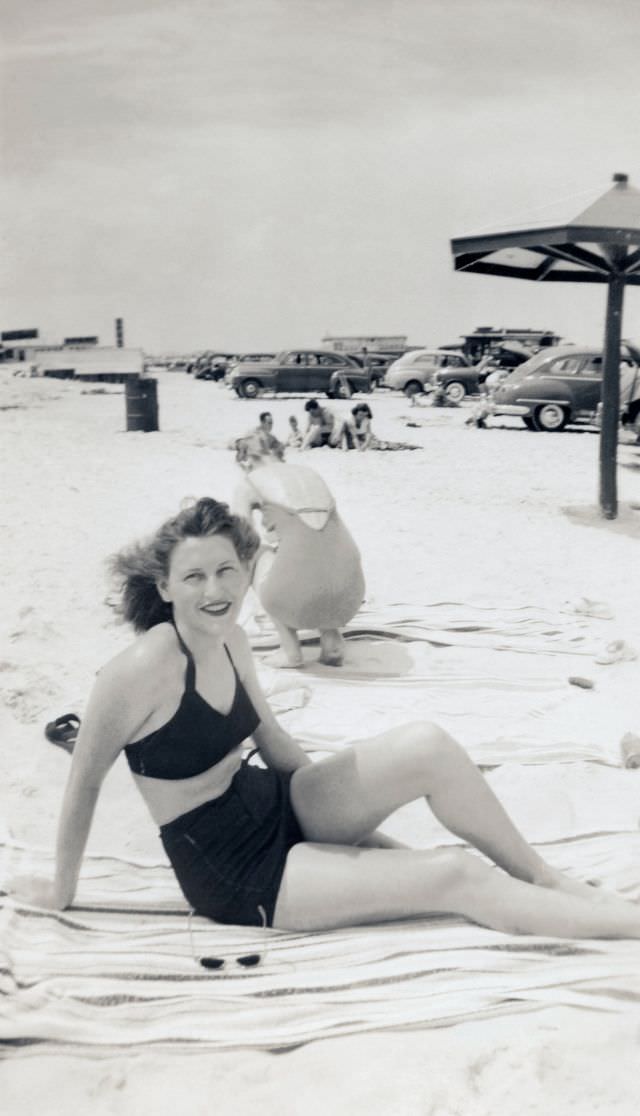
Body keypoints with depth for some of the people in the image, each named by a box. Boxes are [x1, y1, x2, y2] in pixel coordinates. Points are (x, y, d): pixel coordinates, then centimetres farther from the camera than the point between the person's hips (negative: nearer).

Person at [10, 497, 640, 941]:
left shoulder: (228, 637, -1)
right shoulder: (142, 670, -24)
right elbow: (84, 785, -12)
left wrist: (356, 816, 16)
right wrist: (60, 892, 1)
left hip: (280, 807, 7)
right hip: (234, 873, -7)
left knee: (429, 747, -16)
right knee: (457, 878, -16)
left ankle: (550, 881, 0)